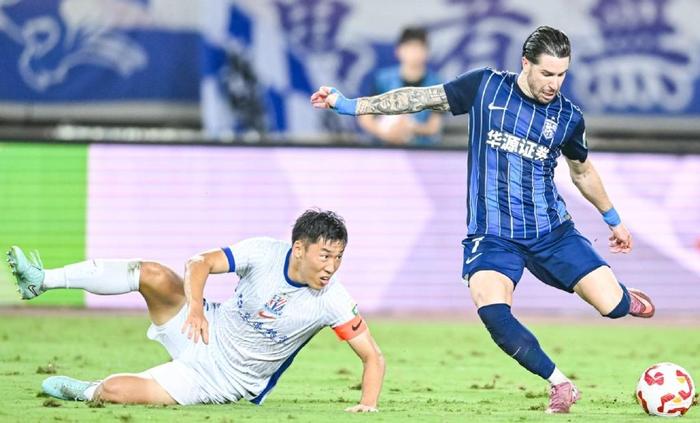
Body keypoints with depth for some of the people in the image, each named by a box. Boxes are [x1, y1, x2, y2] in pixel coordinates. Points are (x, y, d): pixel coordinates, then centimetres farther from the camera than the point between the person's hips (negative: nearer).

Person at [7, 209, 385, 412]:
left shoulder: (332, 301, -20)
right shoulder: (265, 253, -15)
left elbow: (373, 356, -15)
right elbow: (201, 263, -12)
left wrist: (368, 404, -31)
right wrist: (196, 306, -31)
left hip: (221, 381, -2)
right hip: (205, 334, 2)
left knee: (112, 390, -19)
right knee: (153, 274, -24)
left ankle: (84, 393, 20)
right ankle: (43, 280, -10)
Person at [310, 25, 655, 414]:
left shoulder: (568, 117, 2)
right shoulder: (485, 86, -3)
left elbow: (582, 171, 21)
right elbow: (421, 99, 1)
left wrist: (613, 219, 30)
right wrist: (348, 105, -2)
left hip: (553, 231, 1)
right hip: (492, 234, -1)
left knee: (613, 306, -12)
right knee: (492, 310, -30)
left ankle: (621, 296, 29)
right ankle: (560, 386, -13)